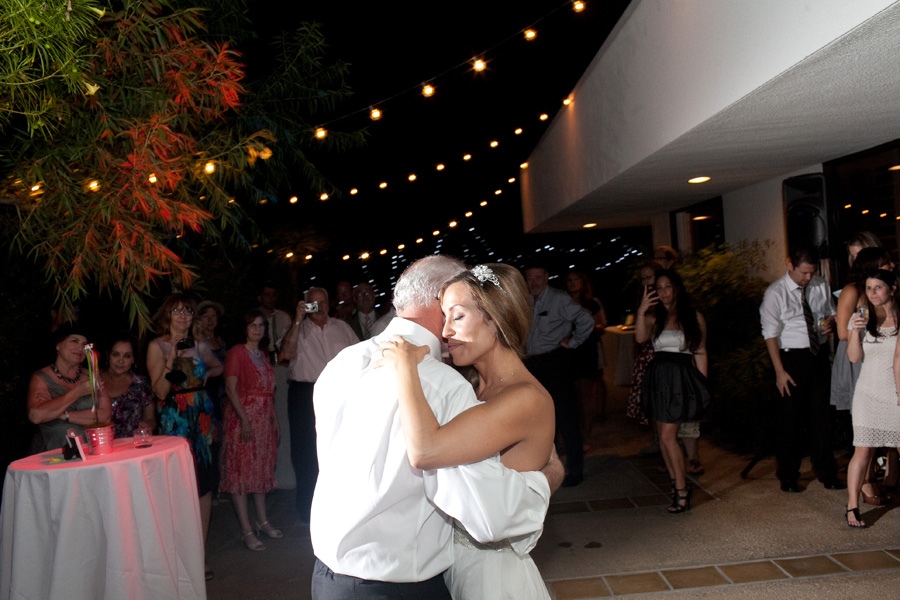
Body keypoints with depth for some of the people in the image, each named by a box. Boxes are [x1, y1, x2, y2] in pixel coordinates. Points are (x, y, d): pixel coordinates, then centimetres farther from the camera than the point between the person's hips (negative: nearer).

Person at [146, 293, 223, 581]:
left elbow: (218, 367, 28)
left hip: (202, 417, 4)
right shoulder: (157, 346, -3)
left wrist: (204, 374, 8)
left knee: (205, 484, 3)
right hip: (174, 421, -4)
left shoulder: (200, 346, 8)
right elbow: (159, 391, -9)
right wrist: (172, 361, -20)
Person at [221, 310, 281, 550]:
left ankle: (262, 520, 24)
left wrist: (274, 419, 12)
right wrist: (244, 420, -21)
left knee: (262, 469, 13)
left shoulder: (263, 354, 15)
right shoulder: (237, 352, -7)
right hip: (243, 417, -8)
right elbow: (231, 388, -15)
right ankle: (246, 530, -1)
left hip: (263, 418, 8)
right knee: (241, 470, -4)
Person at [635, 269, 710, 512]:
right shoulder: (654, 317, 10)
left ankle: (681, 490, -3)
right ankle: (676, 484, 20)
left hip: (682, 378, -4)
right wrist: (641, 311, -20)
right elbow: (640, 337, -9)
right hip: (657, 377, 4)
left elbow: (700, 353, 6)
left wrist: (702, 385, 1)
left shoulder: (694, 317, 6)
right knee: (663, 435, 8)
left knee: (668, 435, -11)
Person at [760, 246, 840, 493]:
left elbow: (831, 312, 20)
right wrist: (780, 371, -15)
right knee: (789, 419, 4)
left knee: (822, 415, 11)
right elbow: (771, 334, -11)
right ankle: (788, 476, 19)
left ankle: (826, 472, 26)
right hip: (791, 358, -4)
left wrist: (830, 321, -6)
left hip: (819, 355, 4)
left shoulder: (821, 286, 5)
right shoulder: (775, 293, -10)